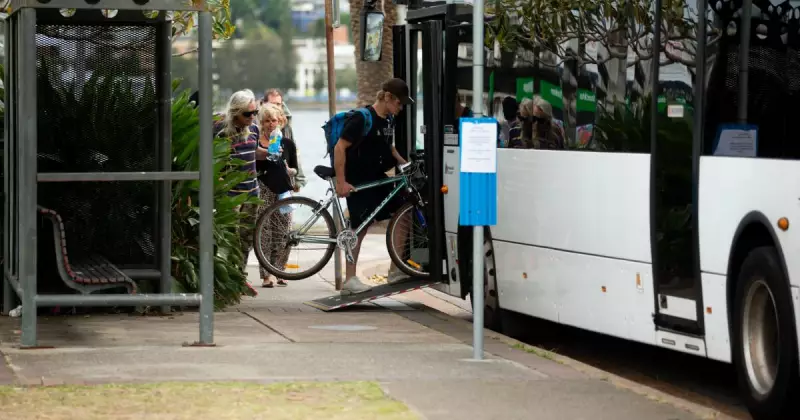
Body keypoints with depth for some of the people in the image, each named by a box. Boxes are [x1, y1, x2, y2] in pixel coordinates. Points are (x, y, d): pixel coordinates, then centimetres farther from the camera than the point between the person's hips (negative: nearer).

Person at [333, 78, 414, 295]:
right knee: (359, 228, -5)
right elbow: (340, 148, -19)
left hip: (377, 179, 8)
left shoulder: (388, 120, 6)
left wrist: (404, 163, 8)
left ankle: (396, 270, 9)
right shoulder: (362, 119, -18)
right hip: (358, 183, -8)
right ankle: (350, 280, 2)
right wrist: (341, 182, -22)